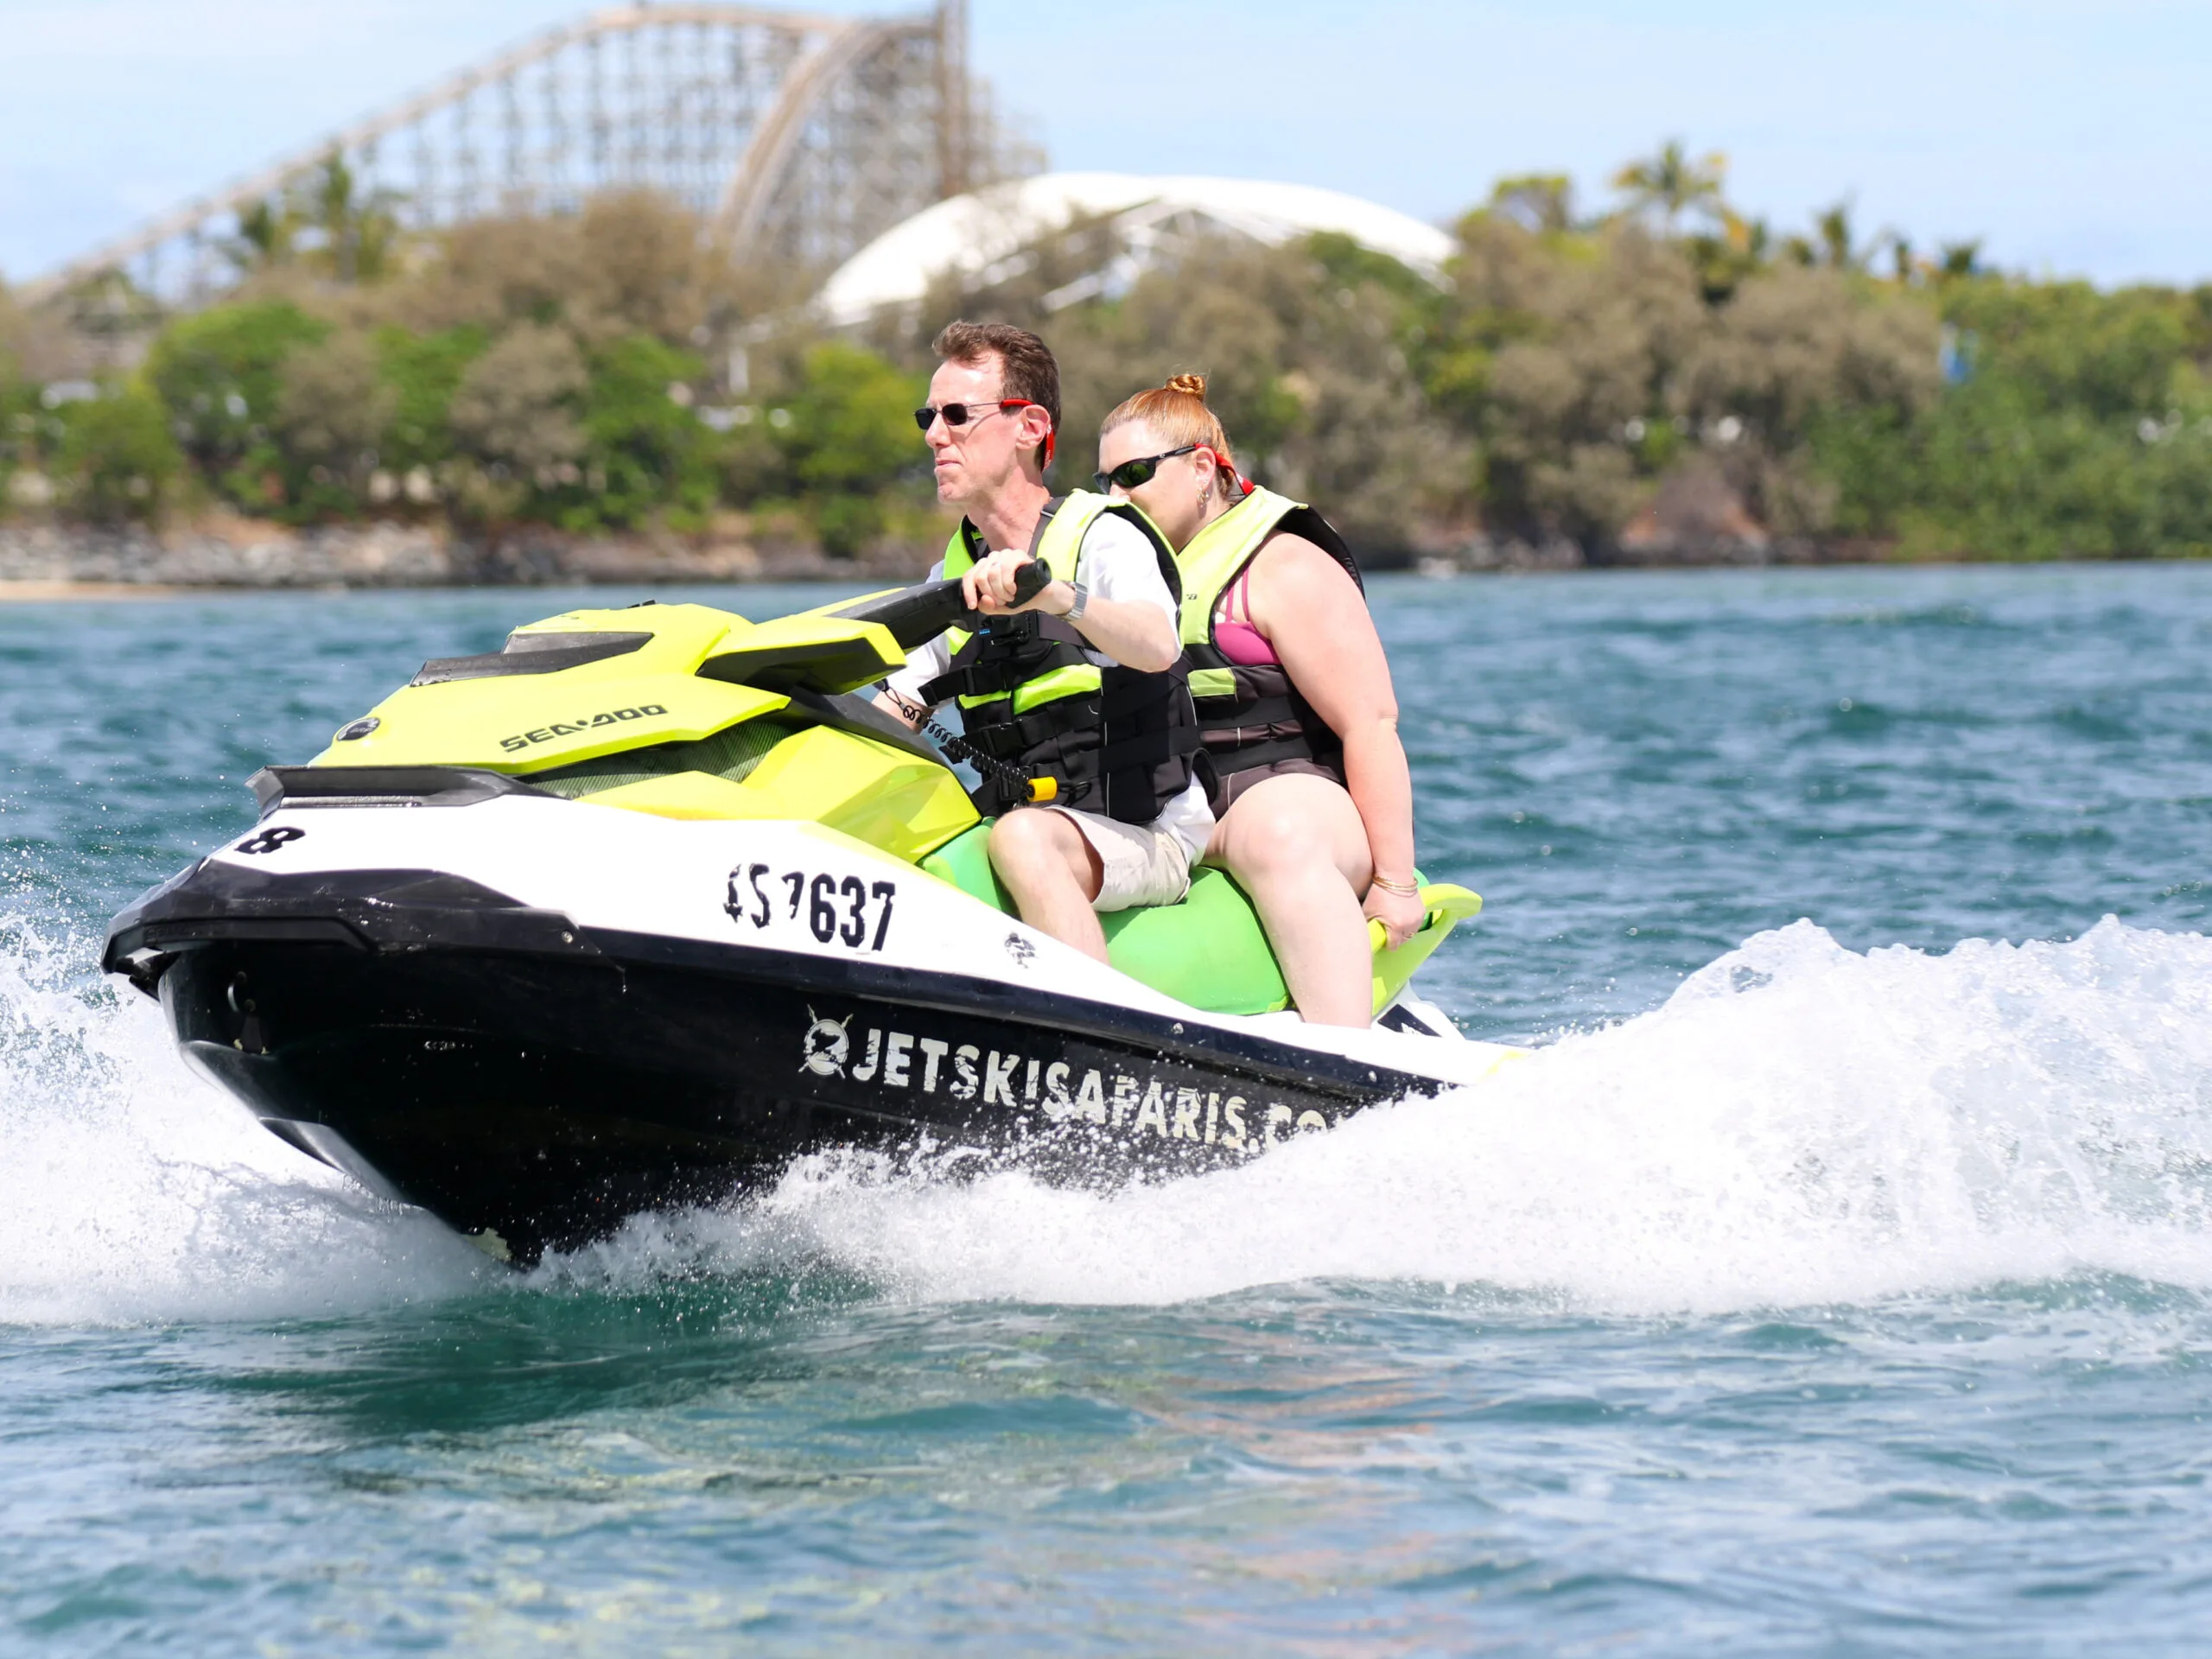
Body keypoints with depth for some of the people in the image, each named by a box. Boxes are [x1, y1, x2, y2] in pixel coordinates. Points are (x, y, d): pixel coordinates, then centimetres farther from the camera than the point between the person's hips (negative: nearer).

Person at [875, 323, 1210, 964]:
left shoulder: (1103, 536, -8)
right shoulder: (957, 572, 14)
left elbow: (1158, 646, -29)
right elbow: (894, 714, 19)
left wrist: (1055, 596, -47)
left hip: (1147, 837, -7)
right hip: (1015, 812, 7)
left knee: (1023, 838, -37)